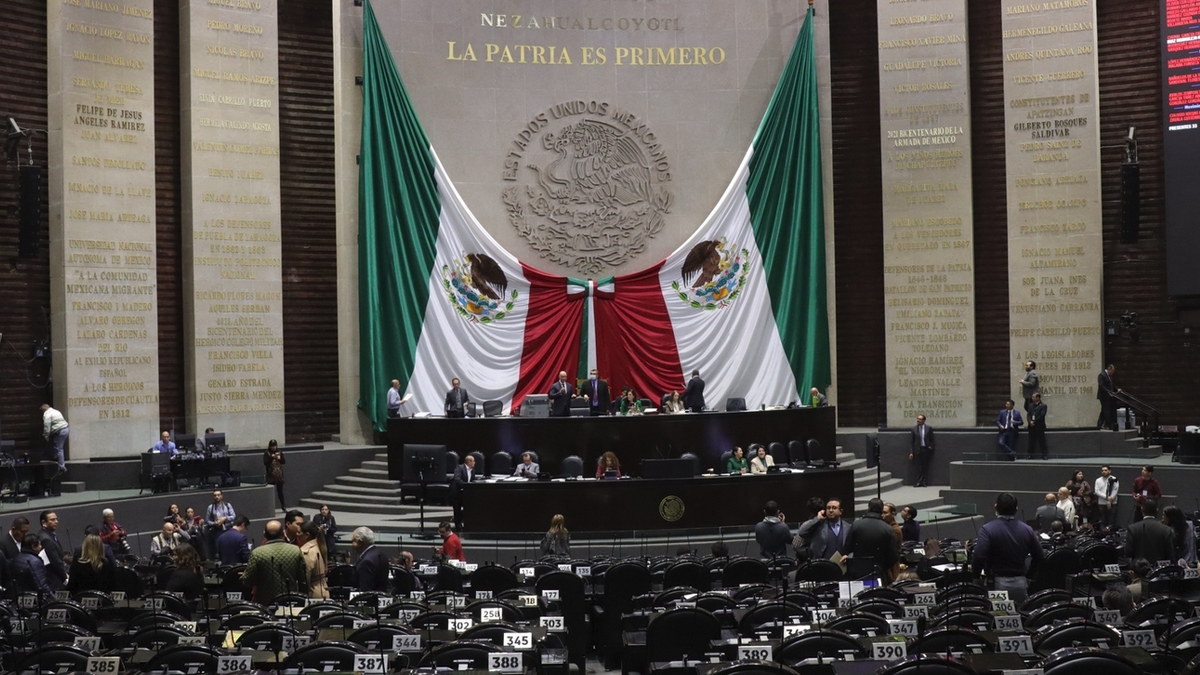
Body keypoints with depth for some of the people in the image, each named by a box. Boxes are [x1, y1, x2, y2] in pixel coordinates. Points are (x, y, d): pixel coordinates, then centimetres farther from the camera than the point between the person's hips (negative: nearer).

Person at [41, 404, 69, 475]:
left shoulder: (47, 414, -5)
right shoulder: (55, 411, 25)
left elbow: (47, 427, -13)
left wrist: (46, 437, -2)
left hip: (60, 431, -10)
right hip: (66, 429, 10)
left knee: (58, 449, -6)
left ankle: (62, 467, -8)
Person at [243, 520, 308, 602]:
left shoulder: (257, 553, -10)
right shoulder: (296, 550, -3)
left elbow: (248, 582, -5)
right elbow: (304, 581, 2)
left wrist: (244, 576, 18)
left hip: (265, 604, -2)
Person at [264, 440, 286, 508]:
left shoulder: (279, 452, 7)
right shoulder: (267, 453, -1)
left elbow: (284, 461, 7)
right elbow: (265, 463, -10)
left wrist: (280, 458, -12)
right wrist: (271, 457, -20)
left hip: (279, 475, 2)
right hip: (271, 475, -2)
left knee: (280, 491, 7)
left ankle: (283, 505, 15)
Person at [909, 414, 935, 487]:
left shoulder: (928, 428, 1)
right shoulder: (914, 429, 3)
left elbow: (932, 440, 7)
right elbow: (911, 442, 4)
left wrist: (930, 447, -3)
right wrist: (911, 452, -2)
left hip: (926, 449, 0)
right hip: (918, 450, 0)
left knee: (926, 467, 3)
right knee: (919, 467, -2)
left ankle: (925, 482, 8)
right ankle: (919, 482, 0)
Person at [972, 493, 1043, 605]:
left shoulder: (988, 529, -10)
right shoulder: (1027, 529, 5)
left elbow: (979, 557, -19)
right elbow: (1038, 557, 10)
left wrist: (976, 576, -3)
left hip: (997, 583, -4)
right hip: (1021, 583, 4)